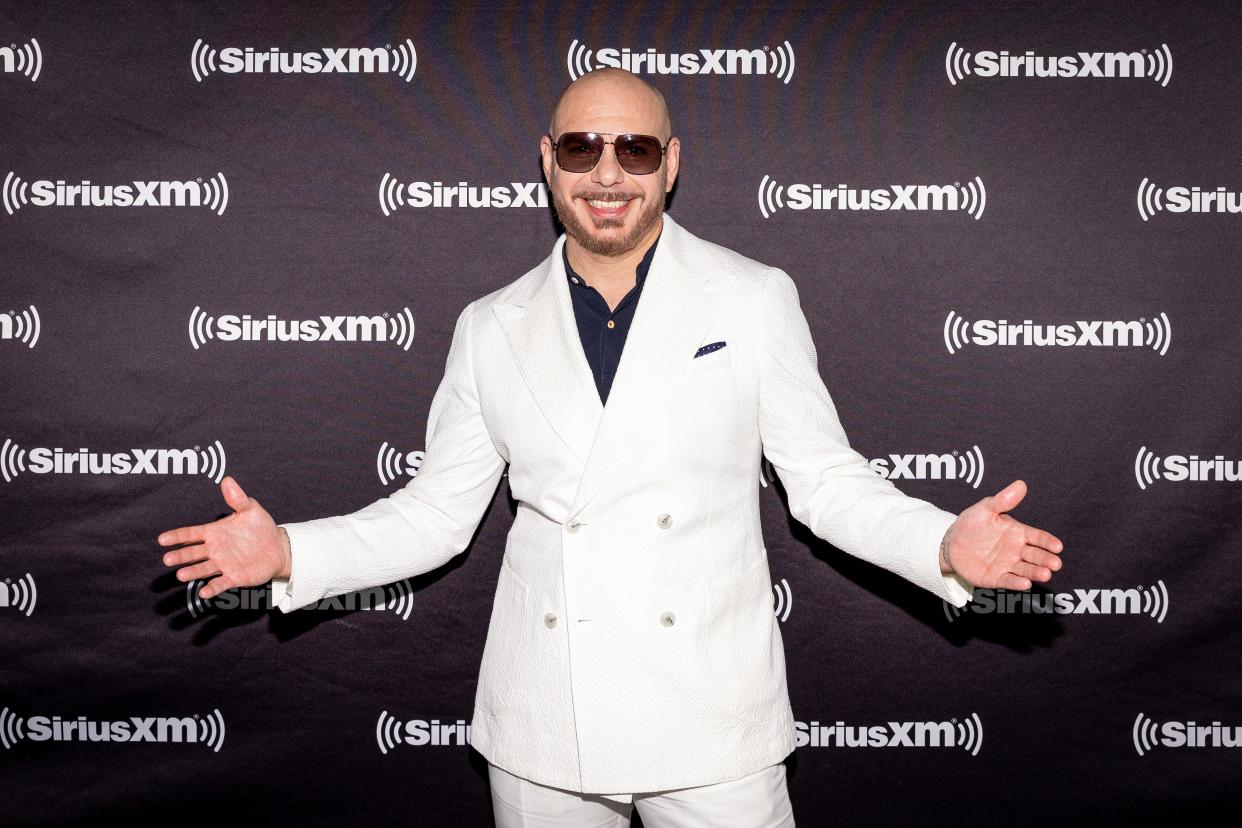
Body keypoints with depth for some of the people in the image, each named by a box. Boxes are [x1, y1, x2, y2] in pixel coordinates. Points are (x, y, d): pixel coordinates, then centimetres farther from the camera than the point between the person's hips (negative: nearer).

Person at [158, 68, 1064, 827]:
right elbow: (436, 511, 7)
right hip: (540, 730, 2)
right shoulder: (492, 328, 4)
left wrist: (947, 545, -15)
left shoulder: (754, 300, -1)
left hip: (712, 723, -1)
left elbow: (826, 480, 2)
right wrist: (287, 552, -5)